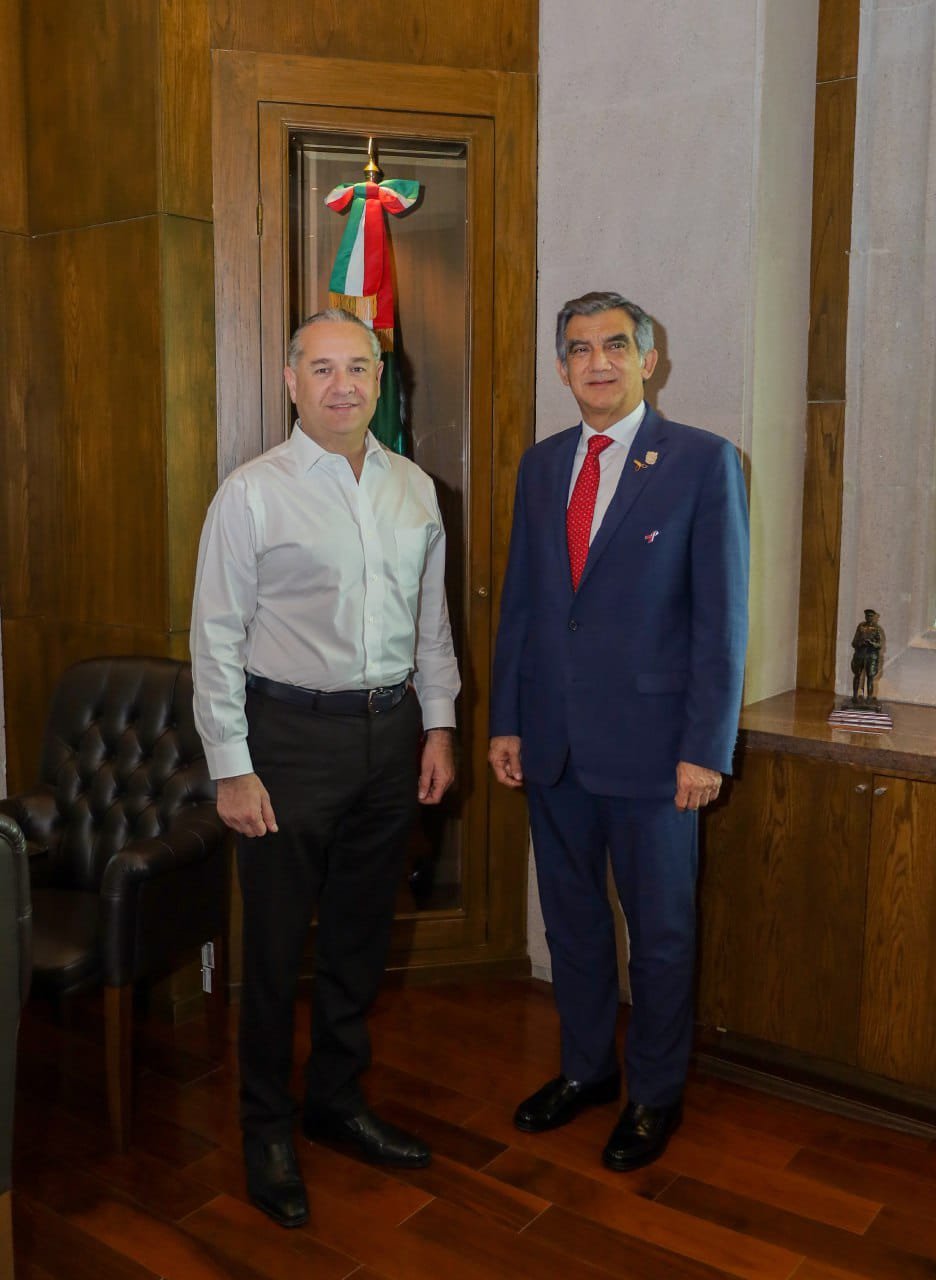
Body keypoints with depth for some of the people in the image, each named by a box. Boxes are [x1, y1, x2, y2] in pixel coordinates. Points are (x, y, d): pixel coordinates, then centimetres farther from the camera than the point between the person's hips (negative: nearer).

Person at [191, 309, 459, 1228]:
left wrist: (438, 724, 9)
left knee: (361, 938, 17)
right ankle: (266, 1129, 27)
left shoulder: (414, 488, 7)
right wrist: (231, 769, -11)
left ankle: (337, 1101, 37)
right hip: (292, 737, -4)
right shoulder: (252, 494, -8)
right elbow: (216, 638, -9)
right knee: (277, 945, 6)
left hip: (390, 731, 5)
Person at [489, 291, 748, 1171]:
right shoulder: (540, 466, 8)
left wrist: (704, 750, -13)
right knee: (571, 914, 18)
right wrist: (505, 721, 7)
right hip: (553, 737, 5)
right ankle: (586, 1067, 39)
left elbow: (721, 616, -9)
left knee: (661, 928, 11)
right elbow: (519, 600, 11)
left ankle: (655, 1093, 32)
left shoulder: (704, 462, -7)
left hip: (649, 737, -4)